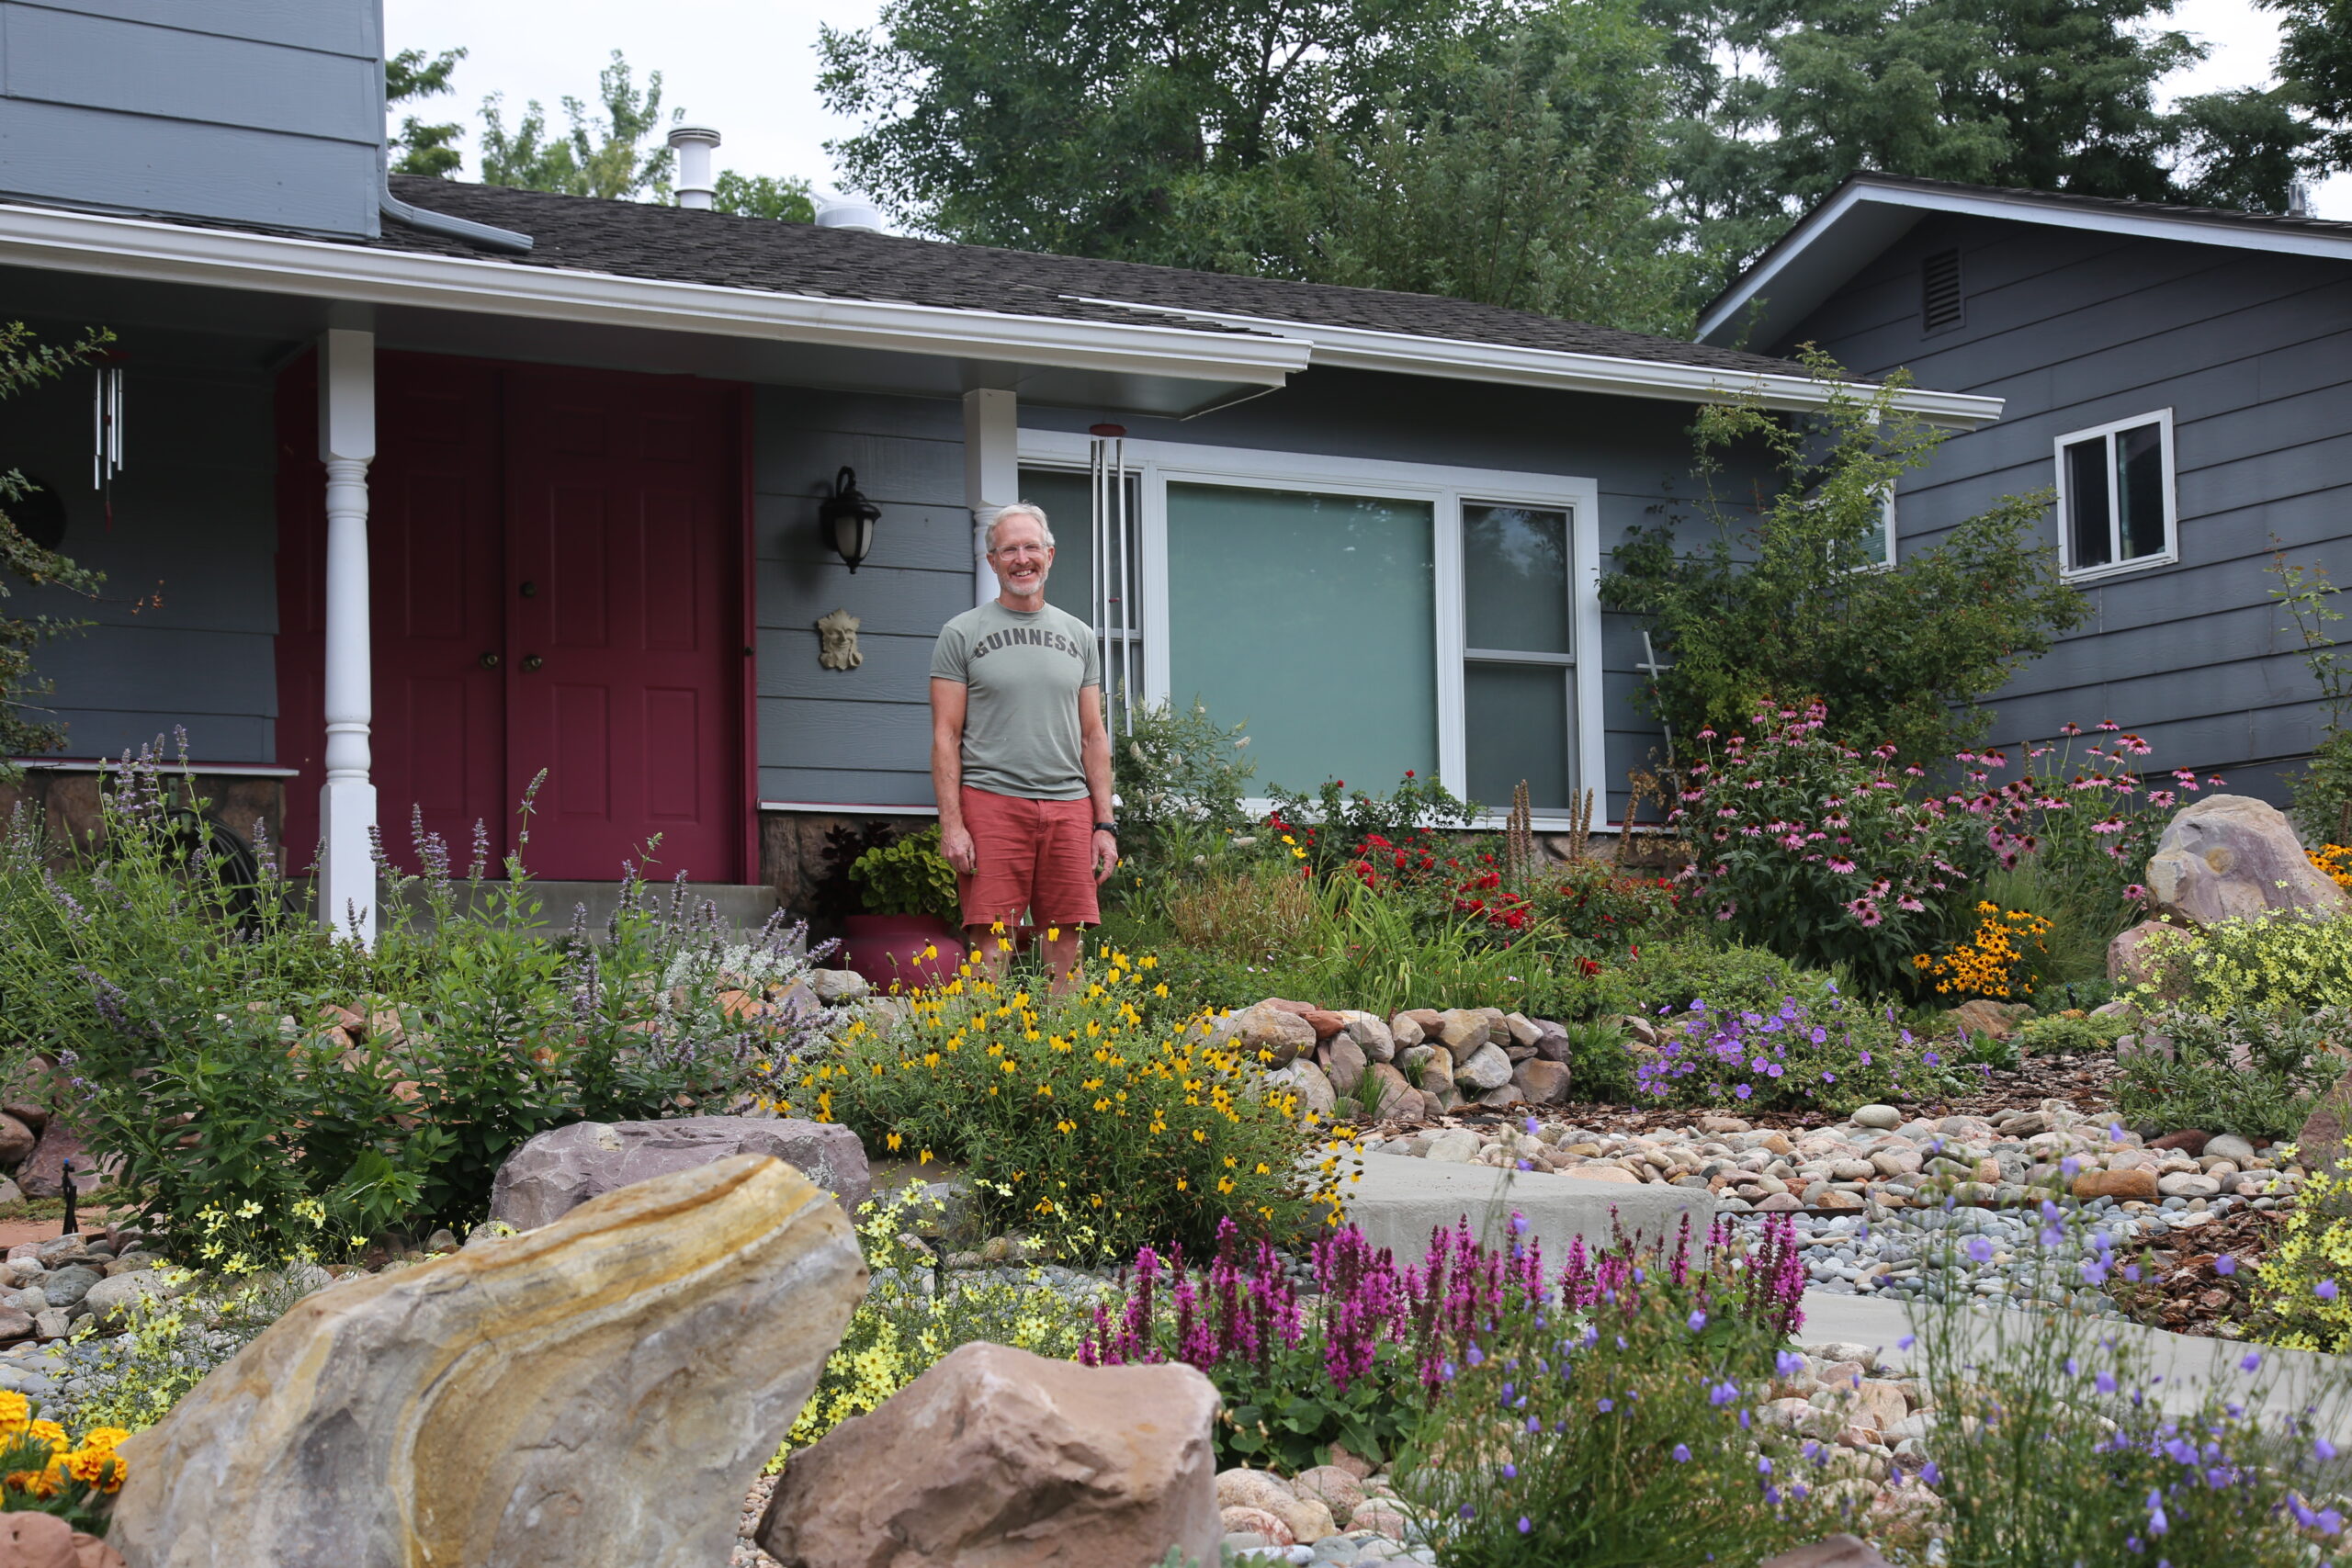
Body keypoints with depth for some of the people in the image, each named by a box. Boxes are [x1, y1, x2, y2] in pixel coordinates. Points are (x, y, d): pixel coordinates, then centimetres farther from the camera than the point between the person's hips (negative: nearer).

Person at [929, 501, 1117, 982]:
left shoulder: (1078, 636, 16)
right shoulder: (962, 634, 5)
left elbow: (1093, 736, 16)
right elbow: (946, 737, 1)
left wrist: (1104, 824, 7)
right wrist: (951, 824, -9)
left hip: (1069, 805, 3)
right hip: (992, 801, -3)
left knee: (1066, 949, 1)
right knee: (992, 947, -8)